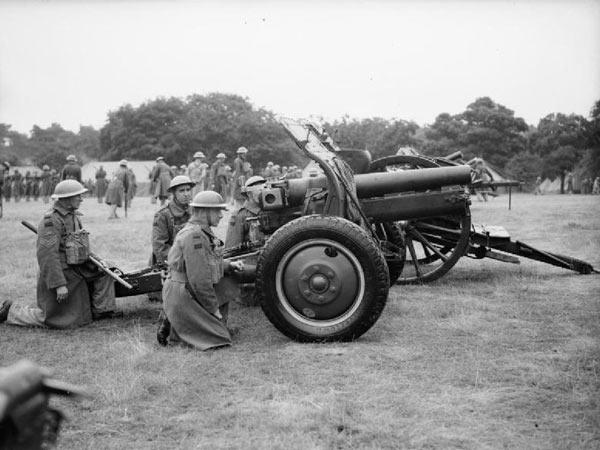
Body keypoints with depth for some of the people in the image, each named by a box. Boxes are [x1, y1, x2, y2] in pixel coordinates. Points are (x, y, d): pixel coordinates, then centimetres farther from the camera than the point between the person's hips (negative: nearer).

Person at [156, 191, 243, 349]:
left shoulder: (203, 232, 12)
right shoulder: (193, 235, -22)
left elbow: (209, 265, 23)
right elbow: (199, 278, -23)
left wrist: (230, 265, 7)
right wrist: (213, 308, -15)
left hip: (193, 294, 11)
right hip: (182, 297, -11)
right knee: (219, 339, -11)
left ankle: (172, 321, 14)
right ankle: (171, 327, -2)